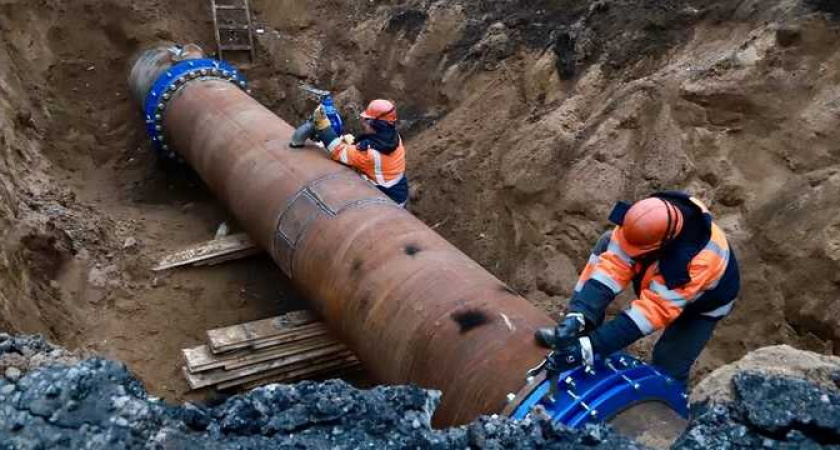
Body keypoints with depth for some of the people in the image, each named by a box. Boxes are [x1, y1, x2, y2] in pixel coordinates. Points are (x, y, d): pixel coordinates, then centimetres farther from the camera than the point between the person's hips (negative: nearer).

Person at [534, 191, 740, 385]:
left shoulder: (698, 261, -46)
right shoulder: (648, 221, -33)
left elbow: (654, 310, -46)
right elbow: (611, 266, -34)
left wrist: (592, 346, -51)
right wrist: (577, 315, -46)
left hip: (704, 299, -4)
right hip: (662, 274, 5)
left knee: (668, 366, -12)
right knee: (608, 246, -14)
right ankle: (580, 329, -12)